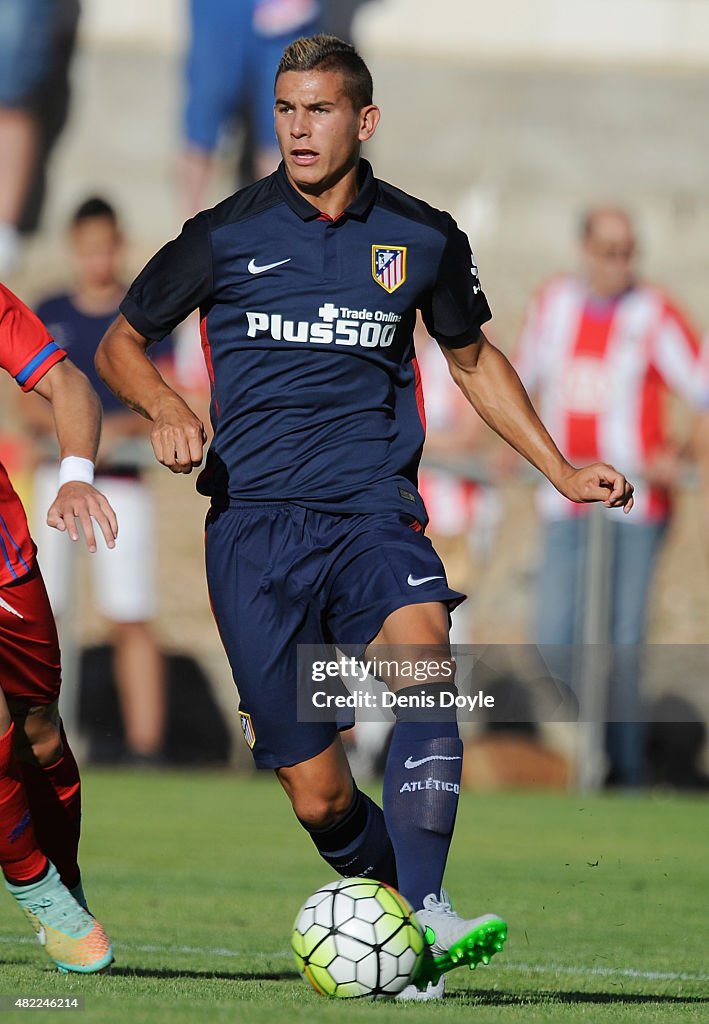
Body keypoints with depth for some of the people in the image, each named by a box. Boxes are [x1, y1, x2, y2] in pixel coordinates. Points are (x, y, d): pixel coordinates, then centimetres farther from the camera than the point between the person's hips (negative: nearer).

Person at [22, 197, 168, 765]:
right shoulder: (49, 315, 8)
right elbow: (32, 404, 5)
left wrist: (118, 428, -18)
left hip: (123, 481, -2)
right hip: (56, 482, 2)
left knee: (133, 622, -6)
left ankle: (145, 746, -6)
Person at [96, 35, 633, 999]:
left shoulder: (423, 238, 9)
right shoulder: (225, 235, 4)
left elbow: (472, 358, 26)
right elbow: (118, 345, 15)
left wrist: (560, 469, 20)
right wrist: (165, 406, -6)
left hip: (374, 513, 0)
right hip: (256, 527, 0)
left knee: (421, 656, -33)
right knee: (320, 796, -6)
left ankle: (426, 915, -39)